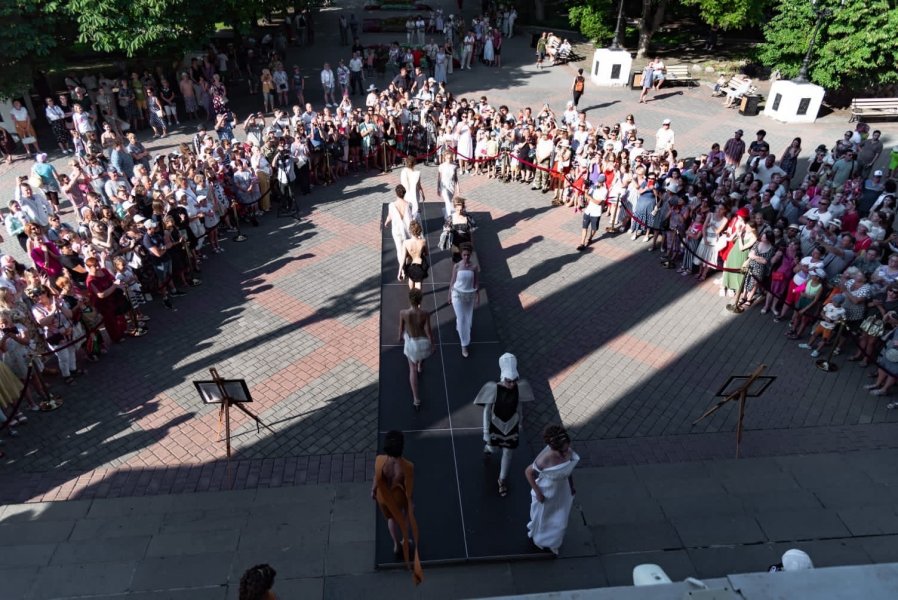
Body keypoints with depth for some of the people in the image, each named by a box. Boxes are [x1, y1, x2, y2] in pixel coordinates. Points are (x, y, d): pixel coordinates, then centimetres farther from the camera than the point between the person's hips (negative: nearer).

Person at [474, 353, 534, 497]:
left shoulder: (519, 388, -19)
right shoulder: (494, 389, -27)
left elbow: (520, 407, -1)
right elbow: (487, 411, -17)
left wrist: (520, 424, 12)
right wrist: (486, 433, -13)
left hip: (512, 427, 2)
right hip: (496, 426, -2)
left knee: (507, 454, 14)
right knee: (492, 449, 21)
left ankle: (503, 480, 38)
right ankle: (488, 448, 60)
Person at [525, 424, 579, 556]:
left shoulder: (569, 454, -25)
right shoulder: (544, 461, -40)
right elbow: (528, 472, -22)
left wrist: (572, 487, 11)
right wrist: (537, 493, -16)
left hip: (562, 492, 4)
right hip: (546, 493, -4)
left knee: (560, 521, 25)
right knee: (542, 518, 26)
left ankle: (551, 543, 56)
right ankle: (537, 538, 61)